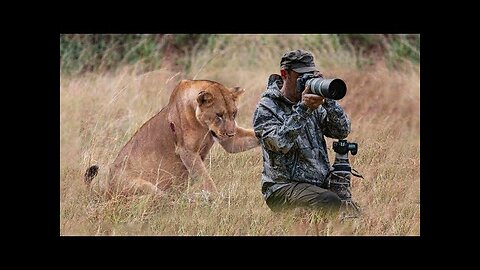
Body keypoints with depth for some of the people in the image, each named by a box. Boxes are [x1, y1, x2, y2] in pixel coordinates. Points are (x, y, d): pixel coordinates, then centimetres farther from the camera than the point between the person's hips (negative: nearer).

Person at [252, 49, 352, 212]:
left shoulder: (315, 106, 14)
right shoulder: (266, 108, -3)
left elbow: (343, 131, 3)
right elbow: (280, 143, -19)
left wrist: (328, 100, -9)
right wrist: (303, 109, -23)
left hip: (320, 185, 6)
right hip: (283, 186, -6)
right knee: (329, 202, -31)